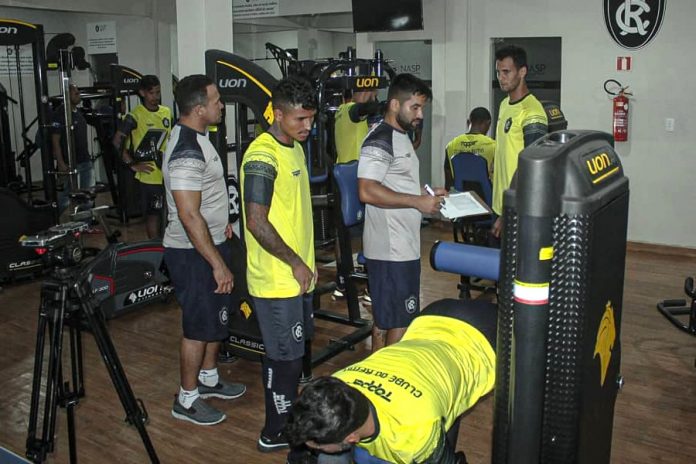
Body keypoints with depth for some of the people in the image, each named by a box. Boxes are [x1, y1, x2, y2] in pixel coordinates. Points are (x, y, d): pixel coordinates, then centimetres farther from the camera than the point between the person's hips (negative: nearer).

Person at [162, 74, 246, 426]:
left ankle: (209, 377, 39)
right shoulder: (187, 152, -25)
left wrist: (220, 221, 23)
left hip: (209, 243, 10)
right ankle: (187, 399, 19)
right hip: (193, 253, -10)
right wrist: (218, 264, -26)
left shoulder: (194, 138, 8)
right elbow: (189, 216, -29)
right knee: (199, 326, 2)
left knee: (217, 317, 21)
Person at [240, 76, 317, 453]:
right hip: (277, 278, -9)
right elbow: (256, 223, -24)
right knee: (286, 357, 3)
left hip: (298, 274, 9)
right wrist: (295, 263, -17)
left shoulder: (295, 147, 11)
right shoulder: (262, 156, -20)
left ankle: (287, 413, 37)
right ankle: (276, 433, 20)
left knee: (293, 350, 20)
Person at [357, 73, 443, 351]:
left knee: (385, 319, 17)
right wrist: (418, 201, -21)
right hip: (391, 250, -10)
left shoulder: (401, 136, 18)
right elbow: (367, 191, -25)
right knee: (399, 323, -2)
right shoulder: (380, 140, -15)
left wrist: (427, 194, 10)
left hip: (403, 245, 10)